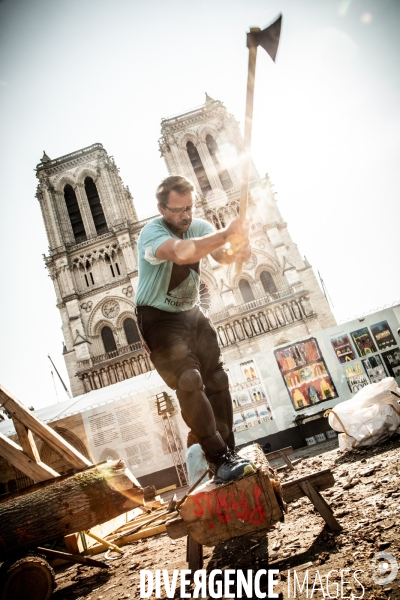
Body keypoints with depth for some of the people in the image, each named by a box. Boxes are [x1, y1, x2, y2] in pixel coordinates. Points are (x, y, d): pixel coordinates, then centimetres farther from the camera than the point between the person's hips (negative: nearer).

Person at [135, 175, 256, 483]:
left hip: (193, 314, 6)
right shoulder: (152, 233, -22)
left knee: (217, 379, 1)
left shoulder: (199, 226, -1)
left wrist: (237, 249, -39)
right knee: (189, 381, -20)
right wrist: (227, 233, -41)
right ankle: (221, 460, -12)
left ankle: (230, 455, 12)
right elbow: (182, 253, -45)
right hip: (159, 319, -6)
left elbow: (223, 254, -17)